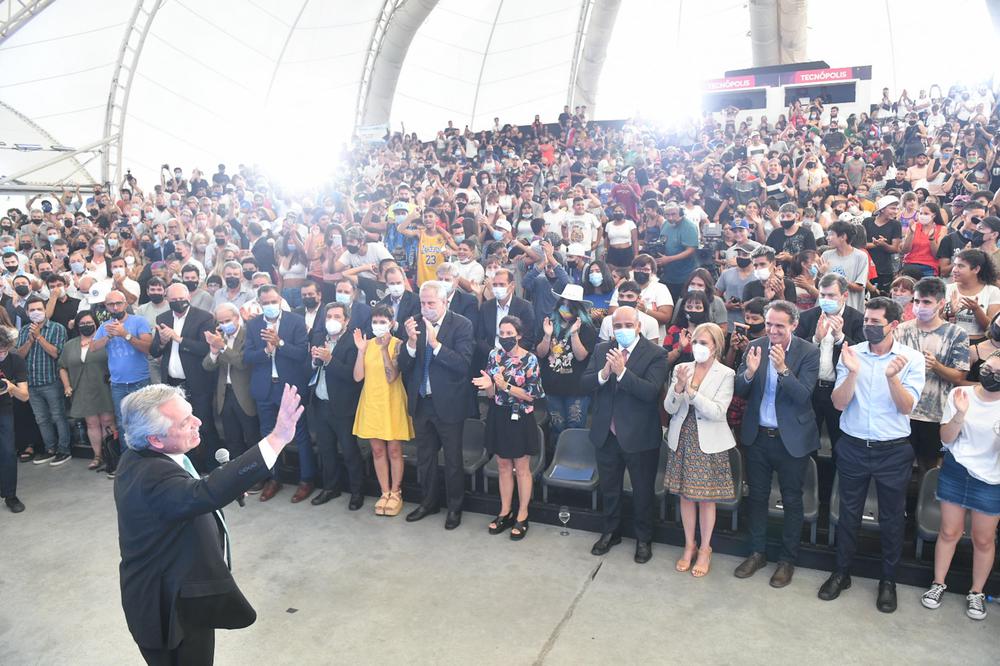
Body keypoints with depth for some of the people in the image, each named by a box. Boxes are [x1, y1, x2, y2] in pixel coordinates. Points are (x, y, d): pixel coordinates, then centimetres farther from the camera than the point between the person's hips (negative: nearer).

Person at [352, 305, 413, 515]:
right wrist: (360, 350, -13)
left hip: (391, 402, -4)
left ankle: (395, 493, 19)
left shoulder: (397, 344, -8)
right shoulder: (367, 344, 4)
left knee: (394, 450, 5)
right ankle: (385, 493, 22)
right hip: (371, 402, 4)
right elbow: (357, 376, -4)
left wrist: (384, 349, -24)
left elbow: (391, 377, -19)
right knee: (377, 450, 10)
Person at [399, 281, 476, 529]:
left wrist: (435, 342, -31)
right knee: (424, 457, 19)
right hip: (420, 403, 4)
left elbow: (464, 364, -22)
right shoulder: (416, 324, -1)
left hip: (448, 404, -4)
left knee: (453, 459, 10)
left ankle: (455, 507, 27)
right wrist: (412, 342, -21)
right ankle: (428, 502, 37)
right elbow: (404, 367, -3)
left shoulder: (462, 325, -12)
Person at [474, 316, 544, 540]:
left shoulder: (530, 359, -11)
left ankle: (522, 516, 19)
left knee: (522, 468, 7)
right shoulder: (494, 355, 1)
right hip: (498, 417, 4)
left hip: (520, 418, -4)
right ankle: (505, 512, 27)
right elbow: (491, 394, 1)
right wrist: (489, 385, -22)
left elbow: (532, 395, -14)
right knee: (503, 466, 14)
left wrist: (505, 386, -23)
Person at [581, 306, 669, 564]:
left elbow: (651, 391, -24)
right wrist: (603, 373, -24)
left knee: (643, 491, 13)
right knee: (609, 488, 20)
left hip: (639, 436, -4)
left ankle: (644, 538, 33)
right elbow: (584, 383, -5)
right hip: (606, 434, 4)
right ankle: (610, 532, 40)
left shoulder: (655, 354, -12)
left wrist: (622, 371, -32)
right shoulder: (601, 350, 3)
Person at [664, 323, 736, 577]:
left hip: (708, 444, -3)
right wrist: (678, 387, -21)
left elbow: (718, 412, -18)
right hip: (682, 440, 3)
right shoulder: (681, 369, 1)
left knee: (706, 498, 8)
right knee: (685, 495, 13)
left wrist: (692, 391, -26)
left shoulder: (725, 374, -8)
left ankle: (705, 548, 26)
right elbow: (669, 408, -3)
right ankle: (689, 545, 30)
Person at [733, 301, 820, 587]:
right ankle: (757, 553, 33)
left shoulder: (808, 352, -11)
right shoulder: (755, 347, -4)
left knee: (791, 500, 11)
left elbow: (804, 396, -19)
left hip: (792, 439, -3)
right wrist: (749, 371, -25)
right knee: (757, 496, 16)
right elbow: (740, 392, -4)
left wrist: (783, 368, -33)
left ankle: (788, 560, 28)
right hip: (757, 435, 3)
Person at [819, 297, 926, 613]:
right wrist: (853, 372, -27)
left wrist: (892, 375, -31)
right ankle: (841, 572, 29)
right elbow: (839, 403, -10)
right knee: (848, 513, 13)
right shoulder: (850, 354, -4)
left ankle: (888, 580, 30)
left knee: (891, 517, 12)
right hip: (852, 447, 1)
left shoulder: (911, 358, -7)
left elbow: (906, 407, -14)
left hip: (893, 451, -1)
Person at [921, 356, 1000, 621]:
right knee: (949, 531, 11)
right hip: (956, 471, 1)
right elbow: (946, 439, -6)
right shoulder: (960, 394, -8)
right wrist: (960, 414, -23)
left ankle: (976, 593, 29)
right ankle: (938, 584, 28)